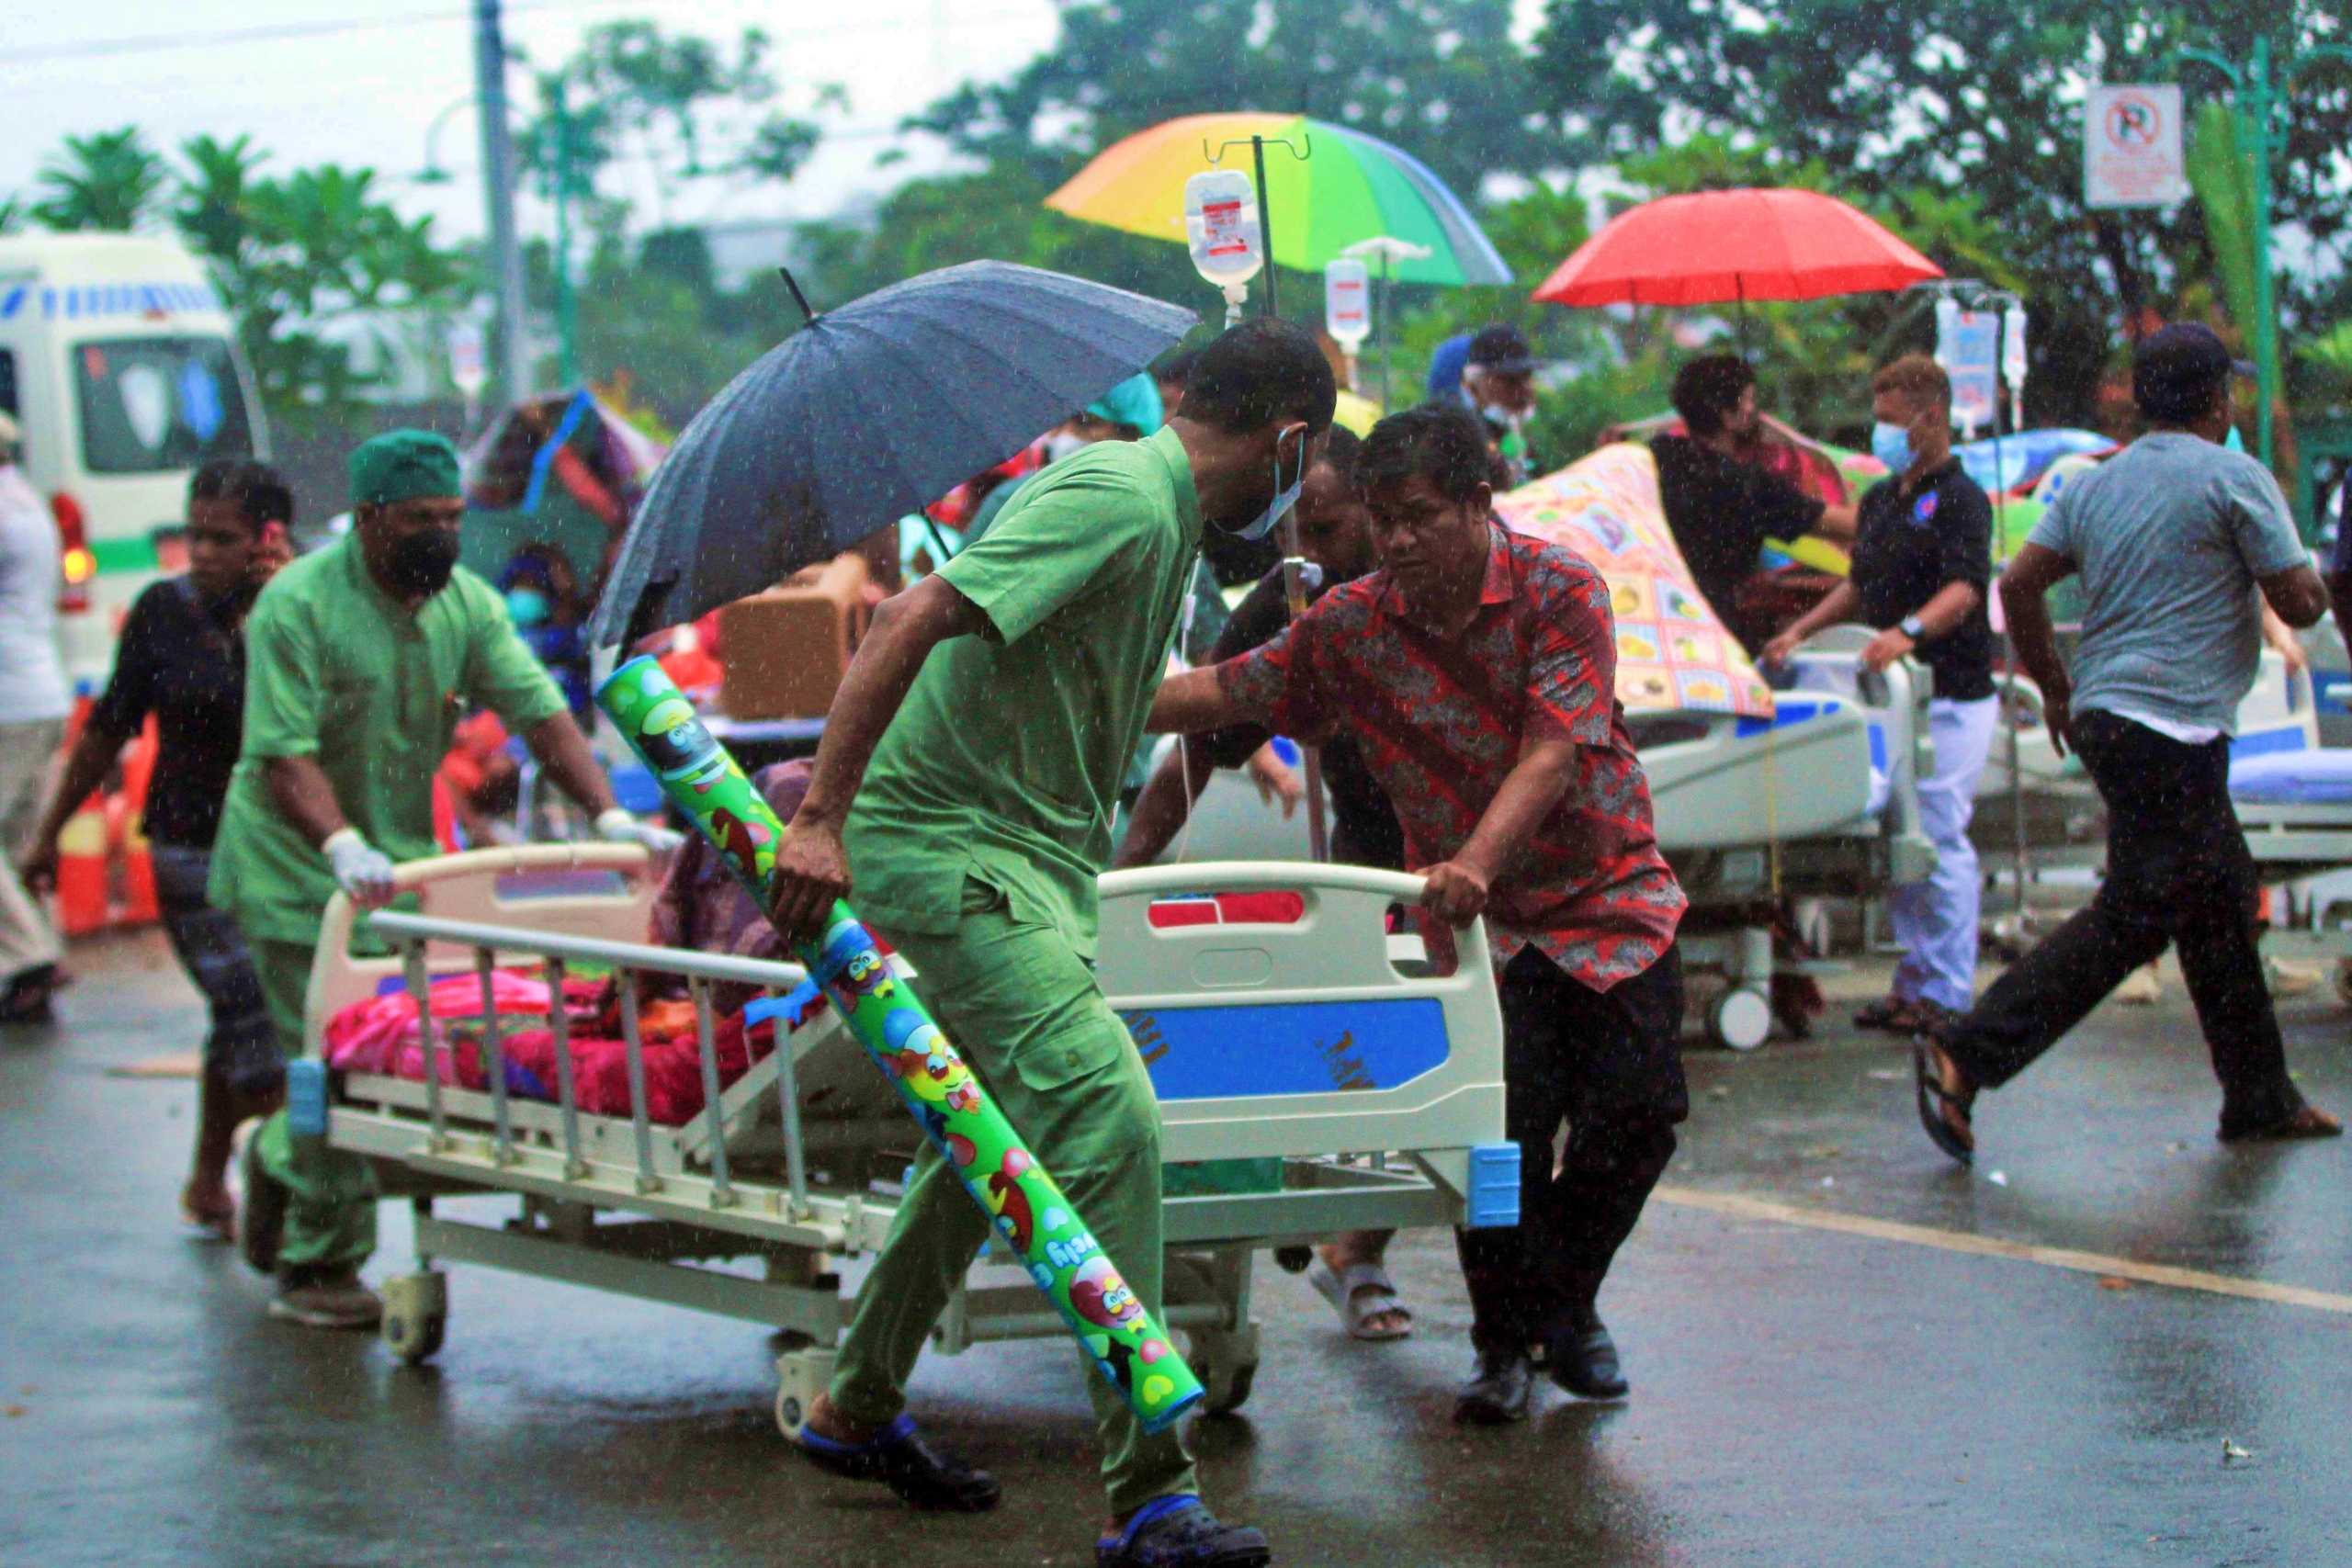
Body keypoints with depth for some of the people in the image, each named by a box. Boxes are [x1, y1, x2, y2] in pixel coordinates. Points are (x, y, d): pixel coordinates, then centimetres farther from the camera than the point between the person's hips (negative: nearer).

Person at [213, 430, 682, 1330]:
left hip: (398, 859, 6)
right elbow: (284, 751, -24)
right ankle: (318, 1267, 5)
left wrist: (607, 815, -17)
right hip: (294, 870, -6)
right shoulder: (298, 605, -17)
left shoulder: (465, 602, 2)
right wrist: (342, 847, -40)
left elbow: (538, 712, -3)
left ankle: (279, 1158, 31)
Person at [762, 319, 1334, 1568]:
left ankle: (858, 1410, 39)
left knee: (1000, 1138, 21)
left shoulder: (1160, 514, 13)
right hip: (948, 851, -11)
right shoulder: (1117, 500, -19)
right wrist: (820, 819, -32)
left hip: (1028, 856, 11)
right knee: (1105, 1117, -18)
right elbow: (914, 620, -27)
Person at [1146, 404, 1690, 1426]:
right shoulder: (1352, 624, -4)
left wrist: (1473, 864, -38)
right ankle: (1504, 1340, 6)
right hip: (1479, 917, 1)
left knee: (1639, 1109, -8)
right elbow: (1228, 693, 3)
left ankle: (1562, 1304, 18)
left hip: (1608, 895, -1)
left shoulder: (1558, 592, -14)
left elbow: (1553, 755, -24)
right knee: (1508, 1121, -15)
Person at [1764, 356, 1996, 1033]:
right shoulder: (1880, 499, 16)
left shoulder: (1959, 498, -9)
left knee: (1939, 840, -8)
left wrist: (1909, 632, -41)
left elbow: (1964, 590, -23)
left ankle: (1948, 994, -3)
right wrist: (1800, 633, 19)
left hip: (1949, 696, -8)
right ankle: (1914, 979, 16)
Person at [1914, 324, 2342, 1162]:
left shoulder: (2095, 484, 12)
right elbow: (2299, 604, -7)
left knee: (2222, 898, 17)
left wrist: (2054, 687, 19)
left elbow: (2019, 583, 9)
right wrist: (2309, 572, 16)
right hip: (2172, 725, -9)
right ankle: (1967, 1055, -17)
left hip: (2104, 714, 9)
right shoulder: (2236, 479, -7)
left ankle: (2260, 1095, 23)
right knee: (2131, 918, -9)